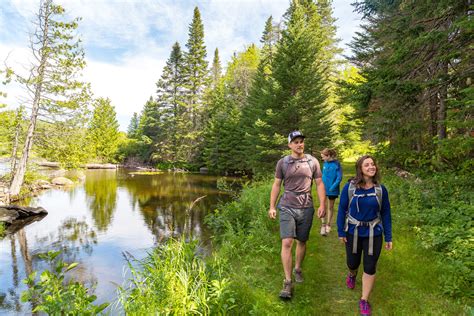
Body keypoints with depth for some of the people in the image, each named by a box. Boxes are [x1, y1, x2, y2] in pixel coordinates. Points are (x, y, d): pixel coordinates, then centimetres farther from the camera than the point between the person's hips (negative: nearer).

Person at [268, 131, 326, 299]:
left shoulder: (312, 161, 3)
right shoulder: (282, 162, 1)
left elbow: (319, 184, 6)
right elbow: (276, 184, 4)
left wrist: (322, 205, -2)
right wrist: (272, 206, 1)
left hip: (306, 208, 2)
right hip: (287, 208, -1)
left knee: (302, 241, 14)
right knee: (287, 243, -9)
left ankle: (297, 269, 39)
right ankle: (288, 283, 0)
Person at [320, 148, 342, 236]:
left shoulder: (336, 164, -14)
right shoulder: (325, 164, -2)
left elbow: (339, 177, -13)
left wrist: (332, 187, -18)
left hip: (332, 190, -2)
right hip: (324, 189, 2)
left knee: (330, 207, 14)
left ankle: (328, 225, 28)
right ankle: (323, 226, 7)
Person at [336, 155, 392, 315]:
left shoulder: (381, 189, -8)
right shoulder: (349, 187, -13)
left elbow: (386, 214, -1)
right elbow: (342, 210, -6)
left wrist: (388, 237, 1)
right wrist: (341, 232, -5)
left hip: (374, 234, 1)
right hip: (353, 232, 0)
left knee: (370, 267, 6)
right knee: (353, 263, 16)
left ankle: (364, 300, 25)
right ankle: (352, 275, 54)